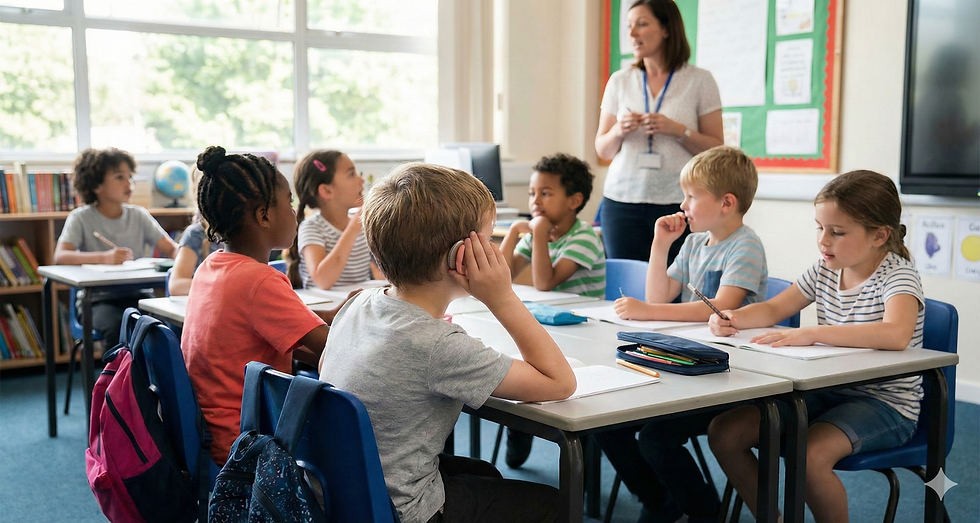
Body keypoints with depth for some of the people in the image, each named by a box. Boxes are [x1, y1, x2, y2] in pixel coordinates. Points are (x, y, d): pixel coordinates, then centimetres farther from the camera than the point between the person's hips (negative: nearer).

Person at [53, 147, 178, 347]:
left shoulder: (139, 215, 10)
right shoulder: (81, 218, 0)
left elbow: (173, 249, 1)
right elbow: (60, 257, -16)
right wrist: (104, 258, -33)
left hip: (137, 294, 3)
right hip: (98, 298, -2)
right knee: (118, 326, -33)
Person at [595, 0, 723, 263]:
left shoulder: (700, 81, 3)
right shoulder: (619, 81, 10)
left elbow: (716, 149, 3)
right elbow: (603, 150, 12)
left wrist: (677, 130, -13)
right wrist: (619, 130, -8)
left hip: (678, 203, -2)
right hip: (623, 201, 2)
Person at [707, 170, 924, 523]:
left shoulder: (897, 275, -16)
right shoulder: (826, 269, 5)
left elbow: (896, 335, -36)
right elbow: (773, 310, 14)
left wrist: (812, 333, -37)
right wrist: (733, 318, -8)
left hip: (884, 404, -7)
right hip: (826, 392, 7)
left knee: (810, 455, -35)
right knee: (724, 432, -6)